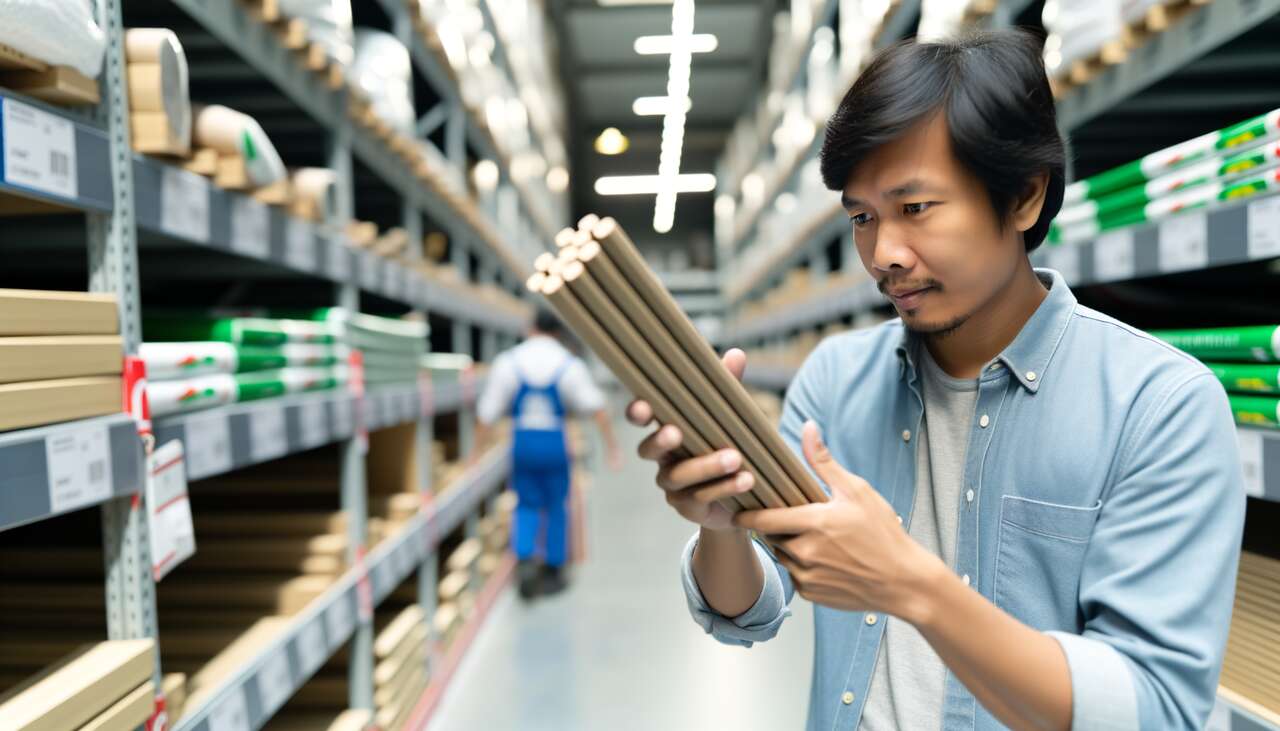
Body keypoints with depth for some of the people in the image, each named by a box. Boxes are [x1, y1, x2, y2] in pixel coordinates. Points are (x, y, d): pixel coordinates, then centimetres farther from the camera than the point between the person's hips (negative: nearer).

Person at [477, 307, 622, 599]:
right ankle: (552, 572, 22)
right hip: (555, 443, -1)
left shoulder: (507, 362, -1)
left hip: (522, 442, 1)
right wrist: (611, 444, -4)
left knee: (527, 505, 15)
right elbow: (597, 407, -8)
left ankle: (525, 561, -6)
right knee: (556, 507, 14)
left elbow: (487, 413, -1)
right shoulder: (569, 364, -3)